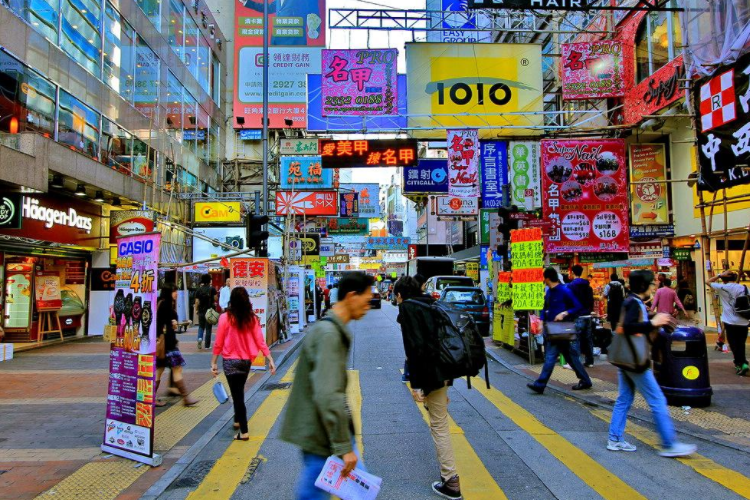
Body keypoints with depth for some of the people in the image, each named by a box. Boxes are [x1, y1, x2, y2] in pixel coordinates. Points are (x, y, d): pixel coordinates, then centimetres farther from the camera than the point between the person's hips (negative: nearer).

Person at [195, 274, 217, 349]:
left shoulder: (199, 290, -1)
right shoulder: (212, 289, -5)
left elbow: (197, 302, -3)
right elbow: (215, 299, -2)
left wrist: (196, 309, 8)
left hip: (201, 311, 1)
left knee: (201, 326, 17)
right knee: (208, 328, 5)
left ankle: (200, 338, -10)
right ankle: (207, 345, 7)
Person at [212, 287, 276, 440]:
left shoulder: (225, 318, -12)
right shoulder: (252, 318, -4)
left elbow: (218, 343, -10)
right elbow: (260, 341, -6)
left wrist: (213, 362, -1)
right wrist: (270, 360, -2)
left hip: (230, 361, -4)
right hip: (246, 361, 4)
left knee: (237, 394, 3)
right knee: (239, 391, 25)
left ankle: (243, 432, 3)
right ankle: (238, 420, 39)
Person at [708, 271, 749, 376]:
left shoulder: (723, 288, -7)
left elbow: (709, 282, 8)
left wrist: (720, 275, 2)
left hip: (730, 322, -4)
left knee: (734, 344, 3)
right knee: (741, 344, 17)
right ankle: (739, 362, 27)